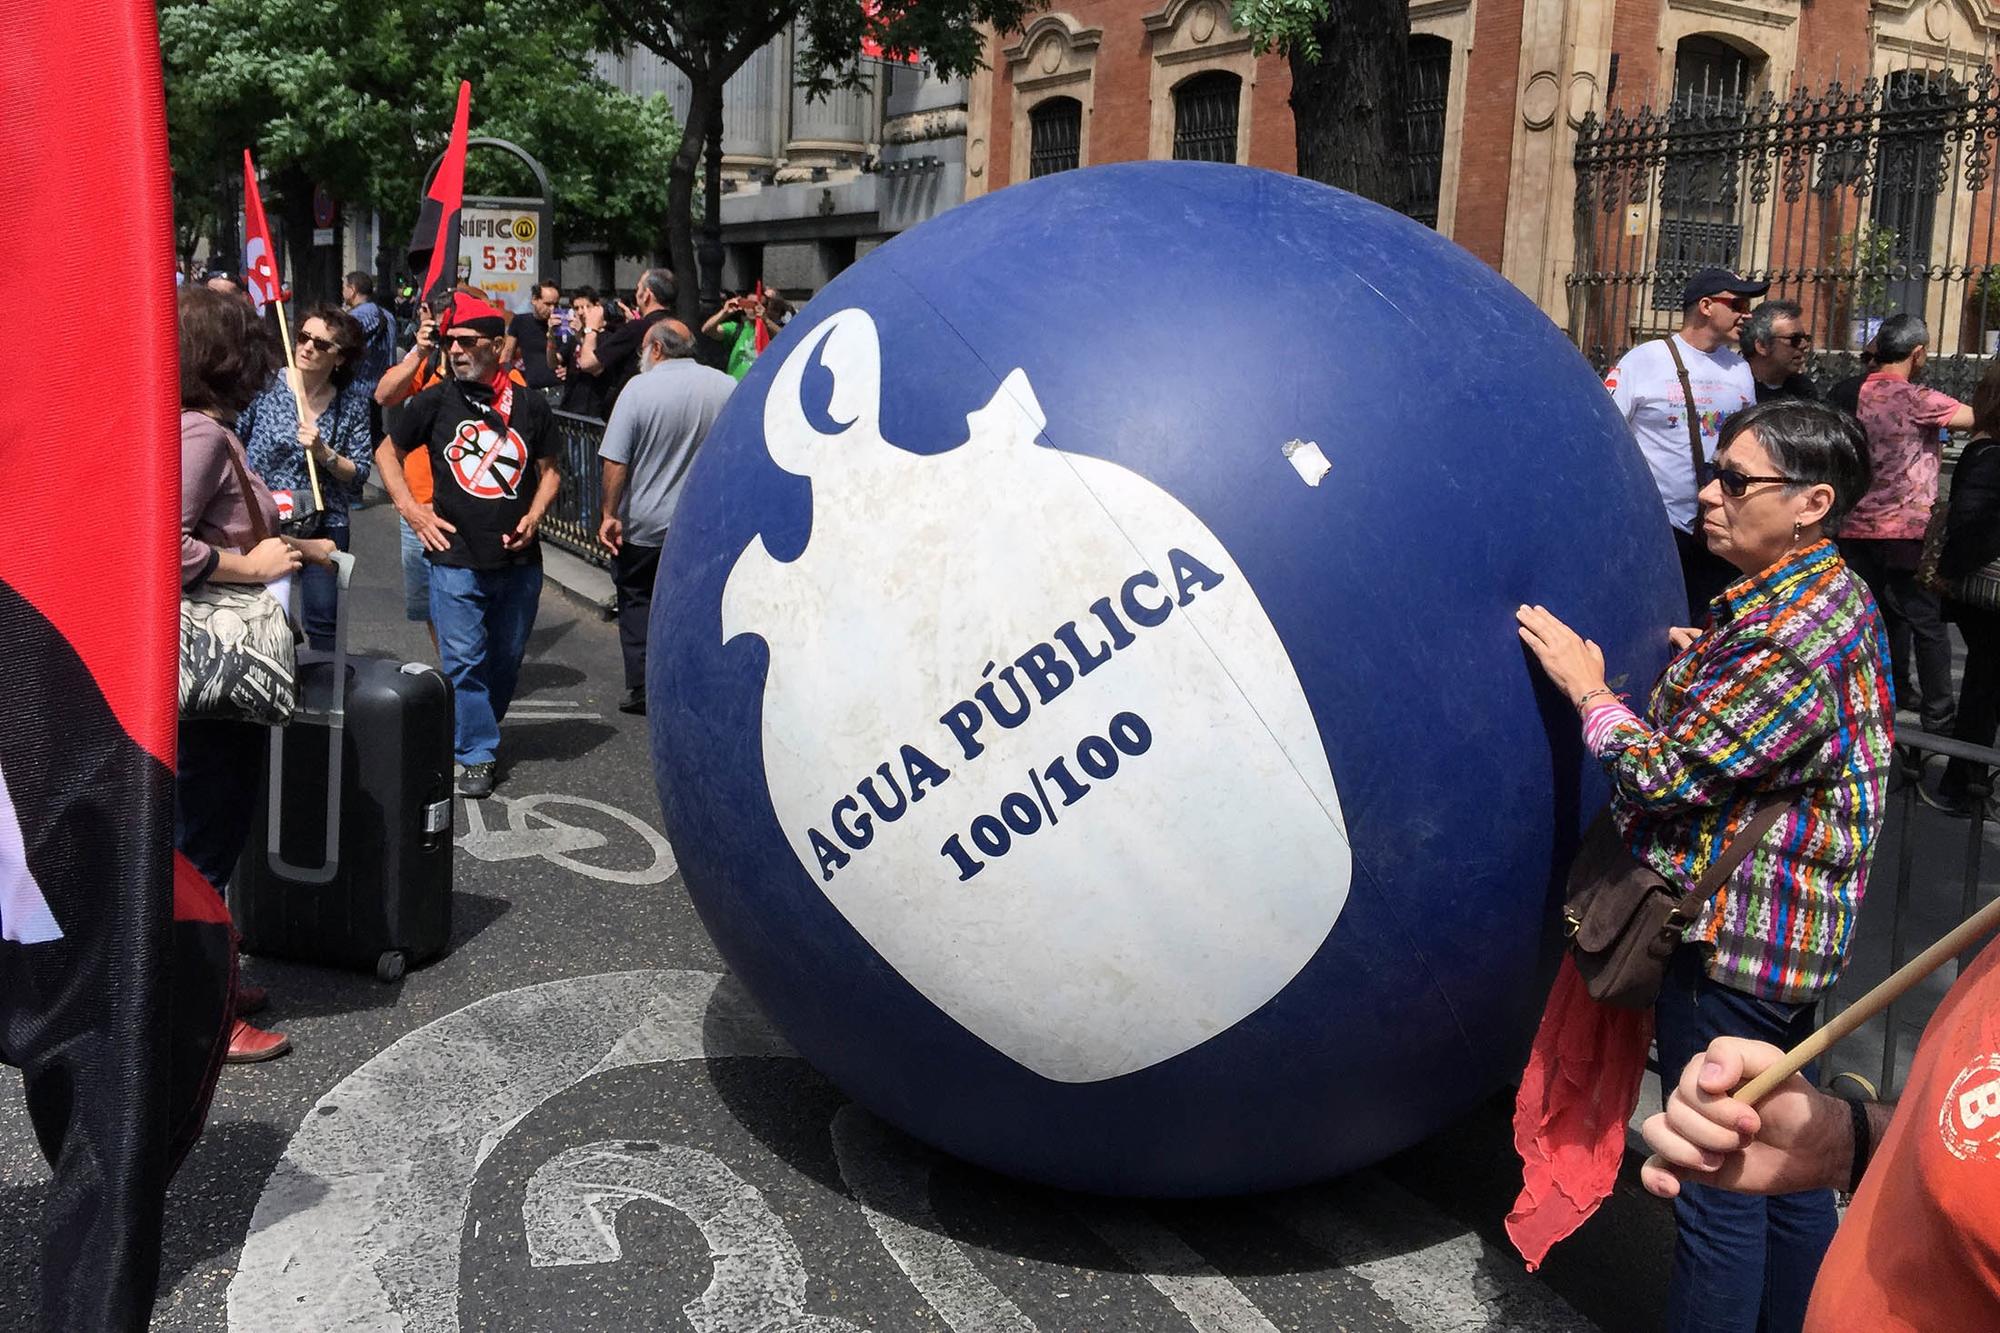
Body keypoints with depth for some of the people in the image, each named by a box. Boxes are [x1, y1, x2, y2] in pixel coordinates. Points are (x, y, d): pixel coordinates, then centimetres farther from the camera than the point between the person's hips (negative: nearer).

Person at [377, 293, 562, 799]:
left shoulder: (531, 406, 4)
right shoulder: (435, 401, 1)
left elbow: (549, 471, 14)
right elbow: (388, 454, 12)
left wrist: (533, 517, -3)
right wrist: (410, 508, 0)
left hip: (519, 559, 2)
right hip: (455, 557, -2)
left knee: (507, 658, 13)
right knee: (463, 658, -3)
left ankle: (480, 729, 33)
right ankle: (476, 754, 5)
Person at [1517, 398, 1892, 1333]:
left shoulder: (1788, 642, -25)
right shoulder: (1832, 597, 8)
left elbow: (1667, 774, -22)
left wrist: (1588, 687, -11)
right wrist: (1705, 664, 10)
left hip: (1732, 943, -11)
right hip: (1789, 935, 11)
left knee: (1719, 1182, 3)